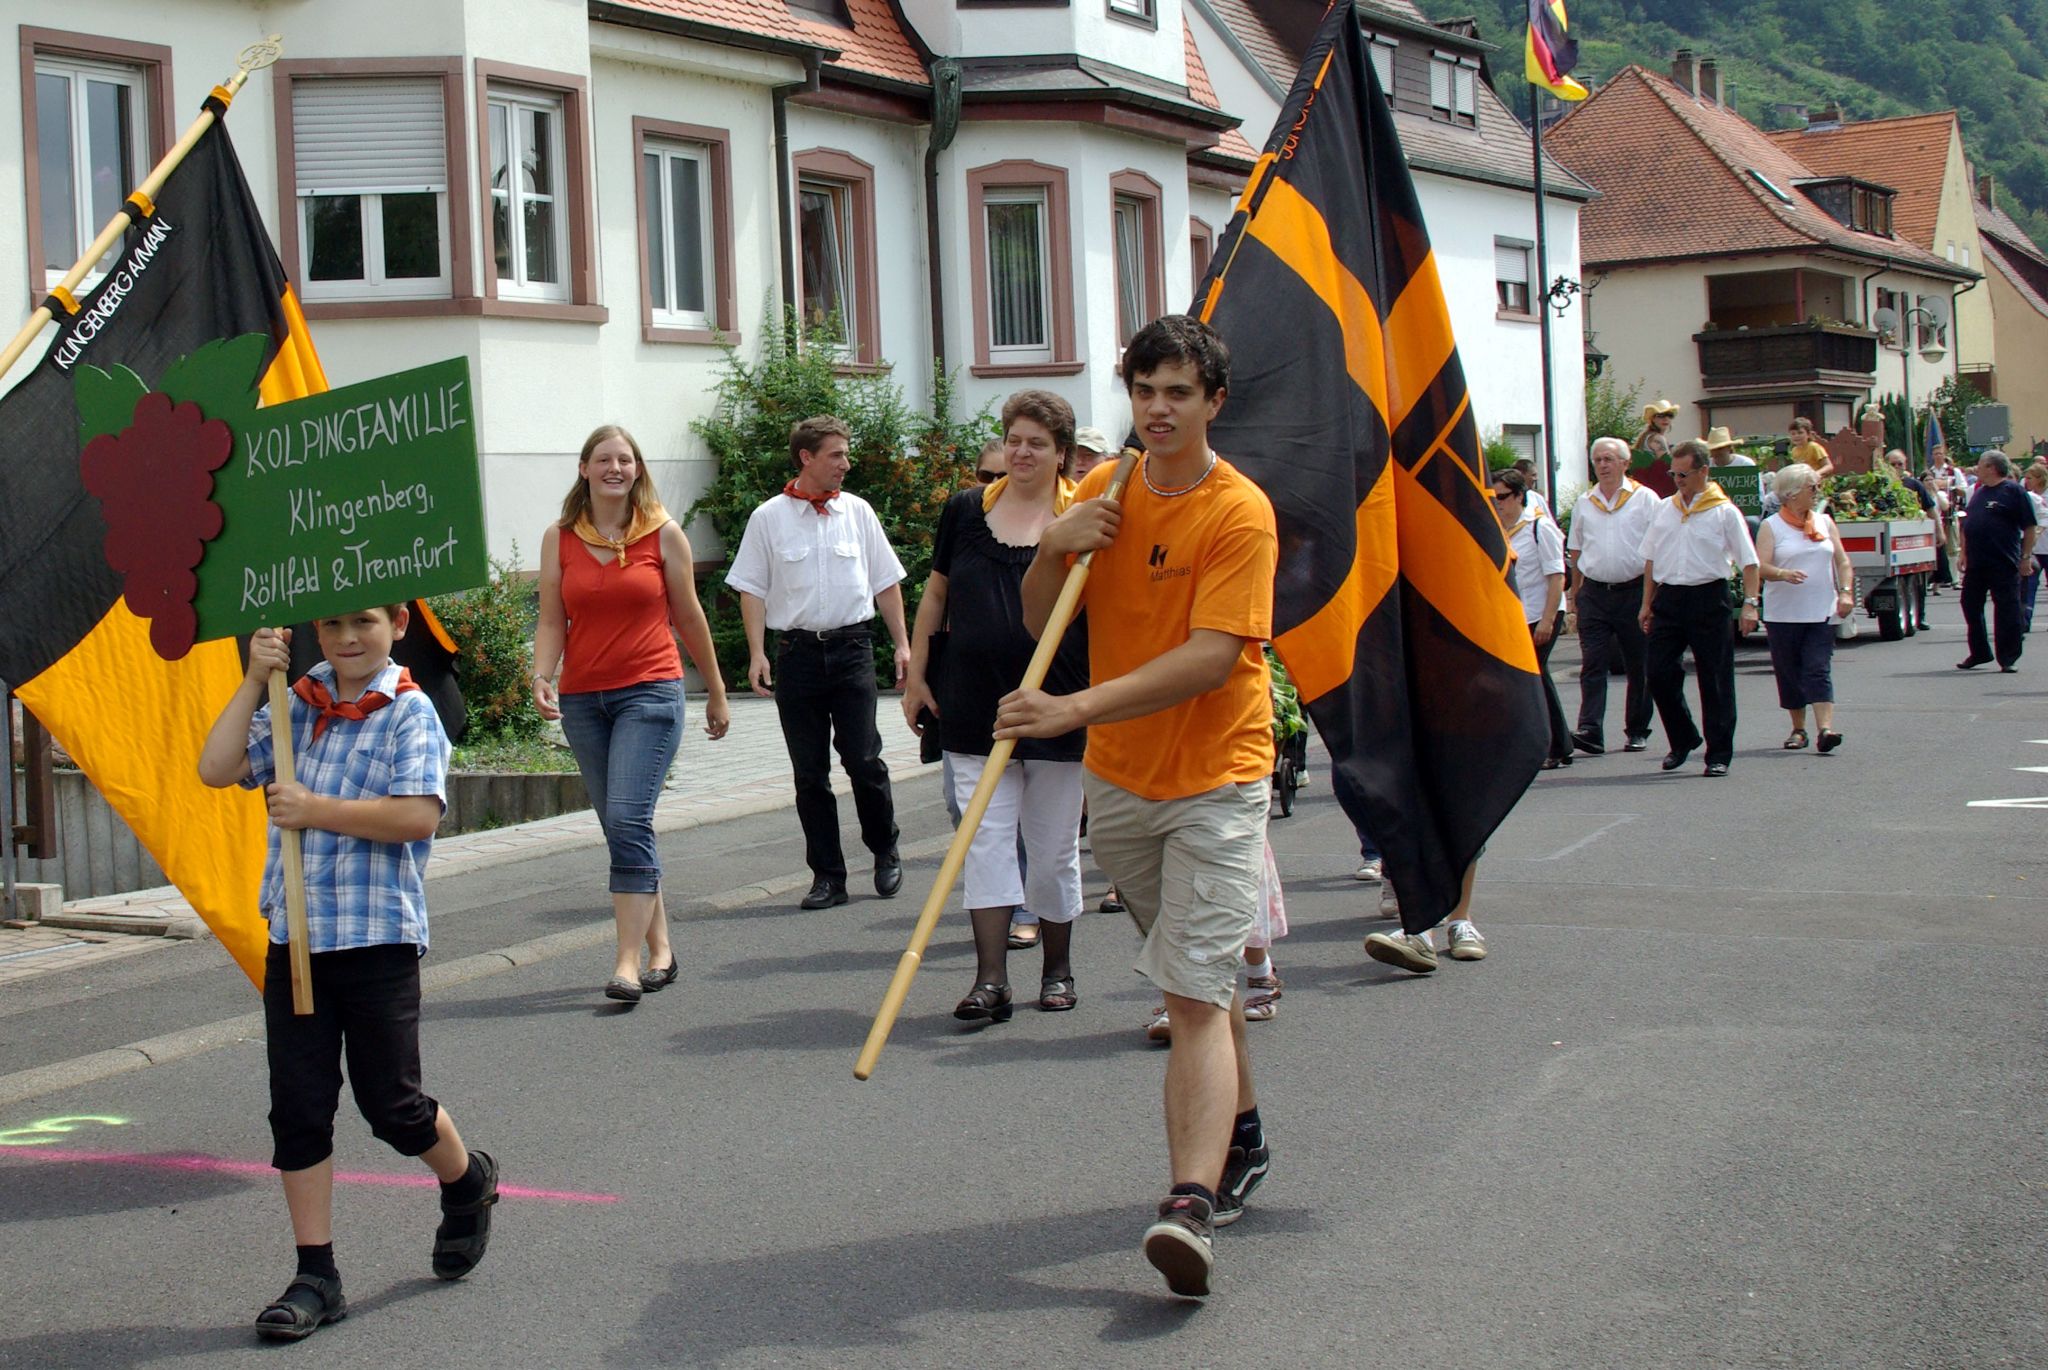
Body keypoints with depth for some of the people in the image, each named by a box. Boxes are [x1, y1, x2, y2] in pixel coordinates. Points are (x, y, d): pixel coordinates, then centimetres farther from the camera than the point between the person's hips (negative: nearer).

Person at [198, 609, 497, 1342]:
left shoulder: (409, 712, -6)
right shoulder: (295, 710, 9)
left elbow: (419, 815, -19)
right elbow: (216, 769, -1)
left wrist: (317, 810, -19)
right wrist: (255, 681, -3)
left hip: (379, 938, -5)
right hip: (295, 938, 5)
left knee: (391, 1103, 5)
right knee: (298, 1109, 4)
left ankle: (467, 1182, 36)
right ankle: (316, 1275, 12)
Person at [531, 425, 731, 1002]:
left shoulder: (663, 533, 1)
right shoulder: (559, 538, 6)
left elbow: (688, 618, 8)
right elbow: (552, 620, 5)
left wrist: (716, 693, 14)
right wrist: (542, 676, -13)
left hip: (650, 691, -3)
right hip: (582, 698, 3)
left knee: (628, 820, -16)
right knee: (623, 830, 7)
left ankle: (628, 963, -16)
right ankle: (660, 948, 19)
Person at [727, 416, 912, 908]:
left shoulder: (857, 511, 7)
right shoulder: (769, 517, 2)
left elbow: (886, 582, 13)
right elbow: (752, 589, 2)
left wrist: (902, 644, 9)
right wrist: (757, 654, -7)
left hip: (851, 648, 0)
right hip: (797, 650, 0)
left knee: (864, 760, -4)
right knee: (809, 772, 3)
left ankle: (885, 852, 18)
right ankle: (827, 876, 11)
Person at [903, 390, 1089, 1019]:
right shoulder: (965, 511, 7)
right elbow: (936, 594, 15)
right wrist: (915, 673, 11)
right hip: (975, 709, 2)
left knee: (1053, 845, 8)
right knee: (986, 838, -3)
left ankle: (1057, 968, 24)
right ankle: (991, 979, -4)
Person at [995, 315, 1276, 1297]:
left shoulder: (1240, 513, -15)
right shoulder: (1104, 490, 4)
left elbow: (1210, 658, -25)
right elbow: (1042, 623, 8)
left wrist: (1076, 710, -33)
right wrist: (1052, 550, -14)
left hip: (1215, 778, -6)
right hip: (1117, 777, 6)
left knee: (1196, 994, -15)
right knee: (1197, 974, 19)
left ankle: (1191, 1204, -23)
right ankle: (1240, 1136, 36)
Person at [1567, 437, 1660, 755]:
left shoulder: (1645, 499, 0)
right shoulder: (1584, 503, 11)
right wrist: (1574, 594, 13)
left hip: (1634, 590, -2)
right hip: (1594, 593, 2)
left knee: (1638, 666, 7)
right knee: (1592, 664, -8)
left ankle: (1637, 731, 17)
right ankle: (1590, 730, -14)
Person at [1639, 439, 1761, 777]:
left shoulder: (1724, 511, -1)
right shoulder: (1664, 509, 12)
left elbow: (1748, 561, -3)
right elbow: (1651, 558, 17)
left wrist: (1750, 604, -12)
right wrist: (1647, 603, 14)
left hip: (1708, 599, -4)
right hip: (1669, 597, 4)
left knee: (1715, 679, 0)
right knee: (1657, 672, -1)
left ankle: (1719, 754, 8)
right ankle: (1682, 739, 19)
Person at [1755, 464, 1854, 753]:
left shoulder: (1825, 523, 11)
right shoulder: (1771, 526, 0)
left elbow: (1842, 562, 11)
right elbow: (1762, 567, -10)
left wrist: (1846, 592, -3)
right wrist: (1784, 574, -30)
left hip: (1821, 612, 1)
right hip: (1784, 613, -1)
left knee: (1819, 670, -9)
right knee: (1789, 672, 5)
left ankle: (1825, 728, -20)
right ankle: (1798, 729, 18)